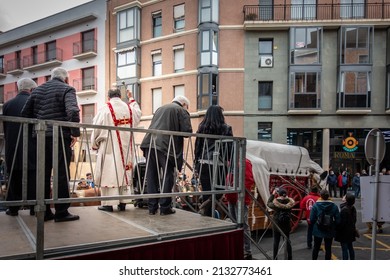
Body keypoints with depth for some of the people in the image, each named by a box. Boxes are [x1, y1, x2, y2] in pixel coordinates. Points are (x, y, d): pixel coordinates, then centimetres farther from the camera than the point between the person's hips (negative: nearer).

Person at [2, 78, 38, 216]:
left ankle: (13, 207, 15)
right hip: (32, 147, -2)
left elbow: (5, 128, 7)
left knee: (14, 178, 10)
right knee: (32, 177, 4)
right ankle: (34, 207, 8)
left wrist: (9, 143, 18)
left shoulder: (7, 104, 3)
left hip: (13, 147, 3)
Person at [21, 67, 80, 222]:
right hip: (60, 136, -5)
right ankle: (61, 212, 1)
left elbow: (25, 113, 12)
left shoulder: (37, 90, 18)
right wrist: (75, 132, -13)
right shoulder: (66, 89, 0)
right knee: (62, 173, -2)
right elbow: (73, 111, -18)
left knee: (43, 173, 10)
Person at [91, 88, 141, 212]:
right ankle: (123, 203, 13)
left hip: (109, 148, -4)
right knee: (124, 173, 10)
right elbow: (138, 113, 29)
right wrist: (131, 99, 39)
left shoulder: (104, 110, -8)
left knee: (109, 173, 0)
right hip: (126, 148, 5)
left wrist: (95, 145, 10)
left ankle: (108, 203, 2)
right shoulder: (130, 109, 6)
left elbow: (97, 130, -5)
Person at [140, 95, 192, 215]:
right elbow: (187, 130, -4)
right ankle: (165, 207, 7)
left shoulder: (160, 109, 27)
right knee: (168, 176, 5)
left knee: (151, 176, 10)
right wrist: (178, 134, 16)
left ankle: (152, 207, 15)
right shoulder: (181, 111, 7)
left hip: (149, 143, 6)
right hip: (165, 146, -6)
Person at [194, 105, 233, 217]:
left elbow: (197, 146, 8)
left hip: (203, 164, 3)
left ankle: (207, 215, 15)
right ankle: (209, 202, -14)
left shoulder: (202, 128, 6)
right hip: (218, 165, -3)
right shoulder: (226, 128, -2)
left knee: (206, 191, 11)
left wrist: (197, 163, 15)